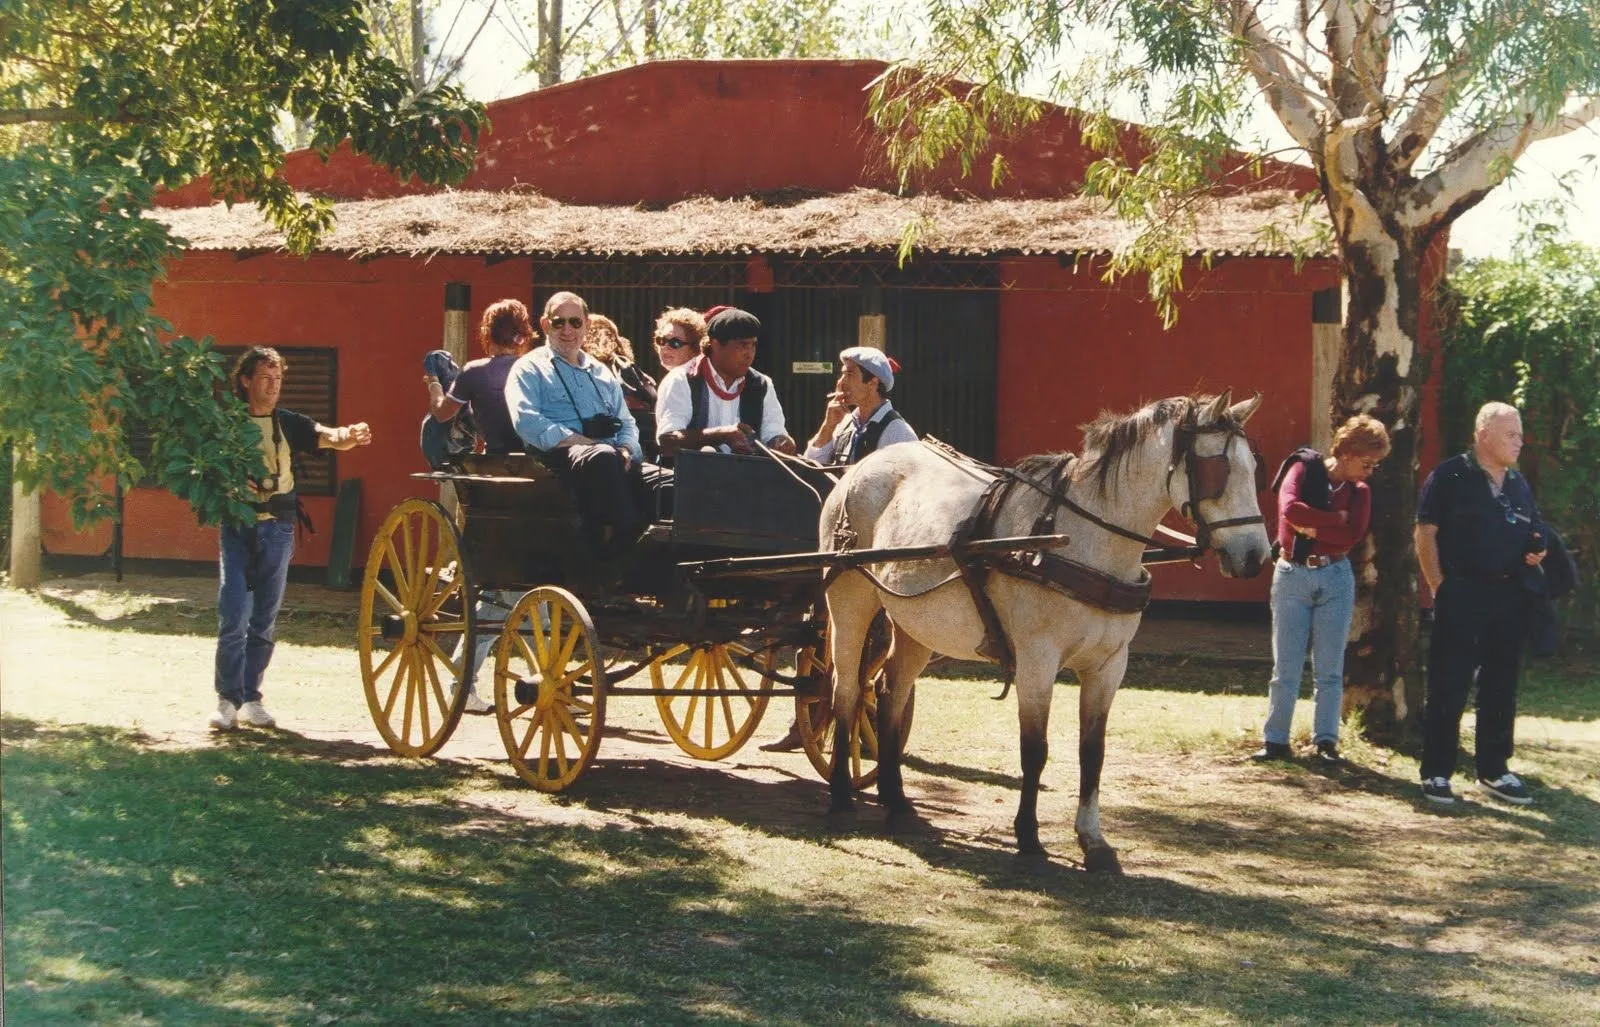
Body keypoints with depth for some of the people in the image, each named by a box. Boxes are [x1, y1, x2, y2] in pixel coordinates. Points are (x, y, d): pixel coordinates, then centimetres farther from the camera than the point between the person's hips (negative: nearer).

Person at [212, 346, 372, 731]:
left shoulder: (288, 424, 7)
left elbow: (325, 437, -9)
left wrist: (347, 436, -32)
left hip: (277, 530, 2)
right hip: (238, 527, -2)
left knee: (264, 621, 6)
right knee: (234, 617, -10)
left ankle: (251, 699, 14)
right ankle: (227, 700, -3)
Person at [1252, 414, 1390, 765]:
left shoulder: (1359, 492, 5)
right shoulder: (1303, 469, -3)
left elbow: (1352, 536, -10)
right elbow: (1290, 508, -21)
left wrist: (1312, 527, -15)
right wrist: (1336, 519, -15)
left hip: (1335, 578, 2)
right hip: (1292, 575, -2)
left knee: (1330, 669, 4)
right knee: (1286, 666, 1)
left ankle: (1325, 741, 10)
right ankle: (1275, 740, 6)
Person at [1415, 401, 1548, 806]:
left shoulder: (1519, 485, 14)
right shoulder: (1450, 476, -5)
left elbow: (1534, 536, 24)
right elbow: (1425, 533, -7)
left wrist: (1536, 553, 0)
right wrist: (1440, 587, -12)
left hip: (1508, 598, 6)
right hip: (1461, 596, -6)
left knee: (1501, 689, 11)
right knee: (1448, 688, -3)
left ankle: (1494, 771, 21)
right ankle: (1436, 773, 2)